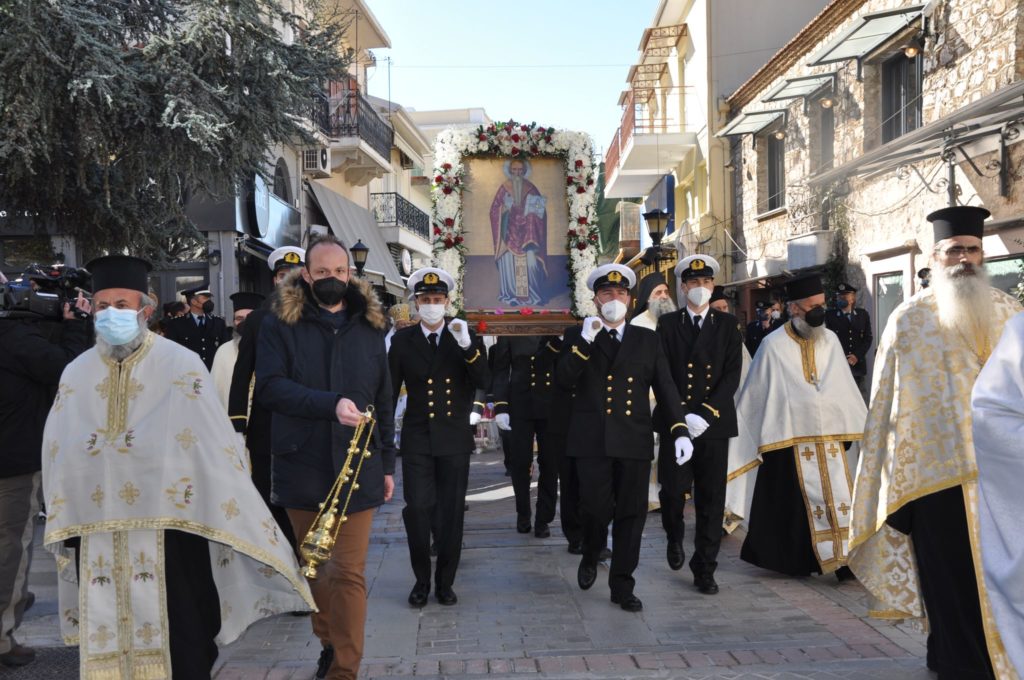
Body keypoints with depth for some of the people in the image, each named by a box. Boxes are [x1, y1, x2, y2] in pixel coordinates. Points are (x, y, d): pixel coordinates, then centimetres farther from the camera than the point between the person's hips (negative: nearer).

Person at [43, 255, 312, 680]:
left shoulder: (181, 366, -5)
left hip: (167, 532, -4)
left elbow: (215, 446, -9)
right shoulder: (76, 374, 9)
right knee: (107, 645, 13)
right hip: (95, 541, 4)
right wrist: (63, 528, 10)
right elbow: (55, 455, 12)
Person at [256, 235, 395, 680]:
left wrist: (387, 463, 9)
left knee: (350, 572, -1)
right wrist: (330, 405, -25)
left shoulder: (369, 325, 7)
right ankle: (329, 642, 36)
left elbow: (383, 401, 10)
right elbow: (269, 387, -13)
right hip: (301, 465, 0)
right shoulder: (281, 323, -1)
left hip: (356, 467, 0)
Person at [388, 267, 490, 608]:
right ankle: (421, 579, 15)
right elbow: (389, 389, 6)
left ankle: (445, 582, 23)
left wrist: (468, 346, -23)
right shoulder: (402, 340, 3)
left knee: (452, 512, 7)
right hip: (417, 439, 0)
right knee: (417, 509, -6)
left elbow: (484, 382, -9)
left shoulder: (465, 336, 2)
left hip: (454, 439, 1)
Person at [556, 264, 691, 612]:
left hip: (635, 440, 2)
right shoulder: (577, 336, 8)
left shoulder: (647, 339, 12)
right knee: (595, 509, -5)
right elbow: (563, 381, -5)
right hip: (592, 440, -2)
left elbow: (666, 389, 7)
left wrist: (679, 431, -3)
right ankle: (590, 556, 27)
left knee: (631, 514, 4)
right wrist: (584, 341, -14)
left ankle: (622, 586, 18)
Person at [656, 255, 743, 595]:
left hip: (714, 424, 1)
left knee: (711, 500, 4)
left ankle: (705, 570, 15)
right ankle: (674, 538, 28)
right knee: (673, 492, -4)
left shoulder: (729, 324, 8)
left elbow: (732, 374, -1)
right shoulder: (668, 324, 7)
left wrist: (706, 414, -13)